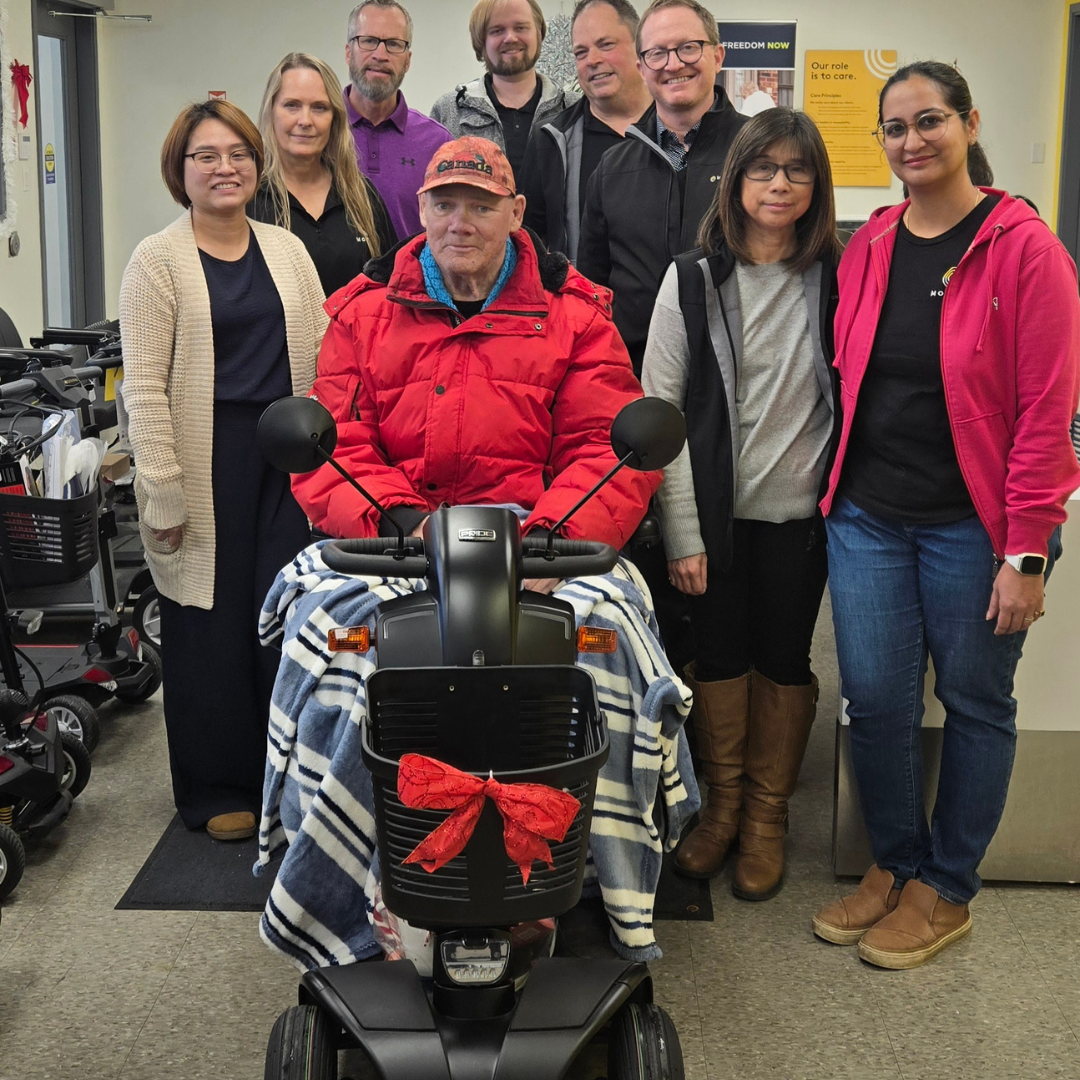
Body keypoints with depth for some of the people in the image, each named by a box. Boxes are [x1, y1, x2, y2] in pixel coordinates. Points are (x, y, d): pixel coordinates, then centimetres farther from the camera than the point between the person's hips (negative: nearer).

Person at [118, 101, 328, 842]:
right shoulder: (158, 260, 0)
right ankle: (217, 790, 17)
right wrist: (164, 491, -11)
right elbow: (144, 388, -5)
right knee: (212, 622, 2)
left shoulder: (287, 249, 11)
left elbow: (325, 353, 10)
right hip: (207, 462, -3)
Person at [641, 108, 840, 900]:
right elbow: (658, 409, -4)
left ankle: (768, 814, 27)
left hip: (801, 510, 1)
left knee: (784, 659, 9)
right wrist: (681, 531, -8)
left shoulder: (839, 279, 1)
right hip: (718, 512, 0)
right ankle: (723, 802, 29)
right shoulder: (693, 280, -1)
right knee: (719, 655, 8)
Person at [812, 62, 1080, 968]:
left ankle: (946, 892, 26)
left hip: (971, 525, -4)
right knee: (875, 700, 7)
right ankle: (893, 866, 29)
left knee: (974, 704, 9)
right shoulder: (868, 248, 7)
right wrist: (838, 491, 5)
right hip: (868, 516, 4)